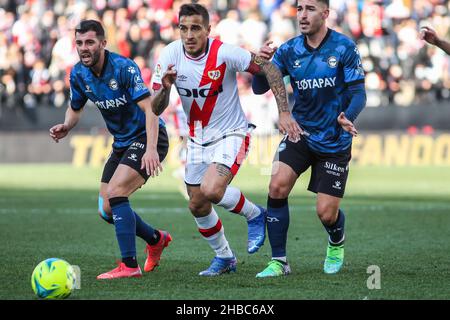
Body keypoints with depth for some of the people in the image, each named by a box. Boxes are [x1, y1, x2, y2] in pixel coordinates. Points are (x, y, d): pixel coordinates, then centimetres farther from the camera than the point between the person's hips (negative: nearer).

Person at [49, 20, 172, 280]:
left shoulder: (124, 67, -23)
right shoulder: (79, 74, -3)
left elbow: (149, 108, -30)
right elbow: (75, 108, 15)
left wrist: (151, 149, -41)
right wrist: (66, 127, -9)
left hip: (147, 138, -8)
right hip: (122, 143, 8)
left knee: (115, 192, -25)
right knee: (106, 211, 7)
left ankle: (129, 265, -23)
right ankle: (156, 239, 33)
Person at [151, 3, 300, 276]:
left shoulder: (224, 53, -23)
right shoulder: (170, 55, -11)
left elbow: (270, 69, -15)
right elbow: (156, 109, -7)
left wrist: (284, 112, -21)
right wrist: (165, 87, -29)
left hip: (231, 134, -5)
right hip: (198, 139, 5)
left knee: (211, 190, -27)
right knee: (197, 205, 8)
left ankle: (255, 215, 3)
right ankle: (224, 258, 32)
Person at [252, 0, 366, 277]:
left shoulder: (344, 47, -11)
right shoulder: (289, 50, -2)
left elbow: (359, 93, -11)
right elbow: (259, 88, -3)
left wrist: (348, 117, -32)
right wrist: (261, 64, -24)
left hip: (335, 142, -3)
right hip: (301, 133, 3)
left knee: (327, 213, -4)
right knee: (277, 186, -20)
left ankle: (337, 244, 34)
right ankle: (279, 261, -9)